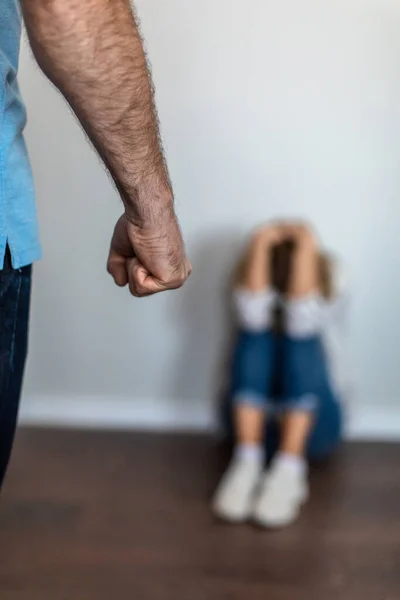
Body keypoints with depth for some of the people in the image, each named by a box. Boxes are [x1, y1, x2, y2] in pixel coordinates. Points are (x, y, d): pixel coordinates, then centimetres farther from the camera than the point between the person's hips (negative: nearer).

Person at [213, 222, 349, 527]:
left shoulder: (330, 280, -11)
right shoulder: (255, 282, -6)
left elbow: (303, 321, -32)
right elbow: (252, 315, -30)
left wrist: (306, 249, -32)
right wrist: (261, 244, -30)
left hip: (315, 423, -1)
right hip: (258, 417, 2)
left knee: (301, 337, -27)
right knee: (256, 334, -24)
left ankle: (289, 470, -39)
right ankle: (247, 464, -34)